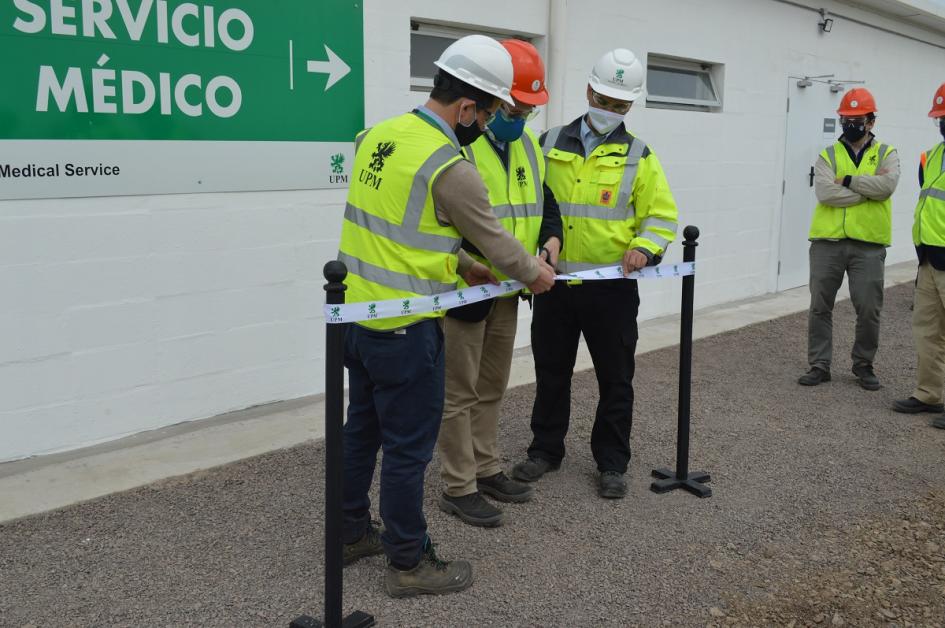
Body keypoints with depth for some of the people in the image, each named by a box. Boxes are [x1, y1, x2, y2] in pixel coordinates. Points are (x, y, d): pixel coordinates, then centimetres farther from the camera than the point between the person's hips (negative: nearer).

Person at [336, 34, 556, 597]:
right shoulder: (451, 168, -19)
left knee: (362, 428, 21)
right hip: (405, 329, -9)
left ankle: (352, 533, 37)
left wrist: (458, 265, 19)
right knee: (408, 447, 5)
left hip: (356, 314, 9)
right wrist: (534, 273, 13)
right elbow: (493, 238, -5)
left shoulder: (378, 135, 5)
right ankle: (410, 563, 20)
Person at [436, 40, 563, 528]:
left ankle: (485, 468, 32)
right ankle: (458, 488, 13)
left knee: (492, 387, 18)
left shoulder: (527, 144, 11)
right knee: (460, 392, 2)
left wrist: (550, 238, -1)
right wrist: (480, 263, -30)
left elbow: (545, 203, 19)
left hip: (507, 291, 8)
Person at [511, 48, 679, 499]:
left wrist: (644, 247, -20)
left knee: (615, 379, 8)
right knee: (551, 372, 14)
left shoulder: (638, 156, 1)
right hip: (554, 283, 2)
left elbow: (661, 216, 0)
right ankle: (546, 449, 30)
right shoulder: (551, 144, 5)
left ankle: (611, 463, 22)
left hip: (612, 288, -1)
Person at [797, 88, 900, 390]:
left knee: (869, 309, 3)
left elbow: (886, 185, -15)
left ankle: (864, 365, 22)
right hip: (827, 242, 1)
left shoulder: (886, 154, 7)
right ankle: (819, 365, 16)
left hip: (868, 244, -1)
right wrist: (867, 191, -12)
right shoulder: (828, 155, 6)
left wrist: (848, 180, -12)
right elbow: (824, 192, -13)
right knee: (820, 306, 5)